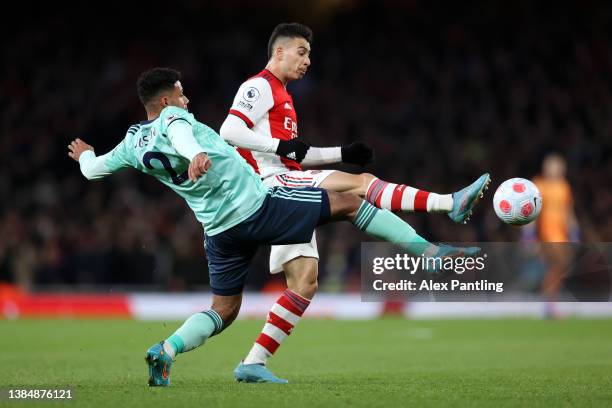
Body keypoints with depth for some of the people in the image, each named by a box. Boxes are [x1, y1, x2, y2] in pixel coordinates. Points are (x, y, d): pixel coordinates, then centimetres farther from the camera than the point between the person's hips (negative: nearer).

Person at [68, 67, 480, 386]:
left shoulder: (133, 145, 10)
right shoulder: (171, 118, -10)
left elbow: (94, 169, 25)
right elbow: (180, 134, -34)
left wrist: (84, 154, 47)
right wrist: (197, 156, -55)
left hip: (220, 232, 7)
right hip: (258, 206, -6)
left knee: (223, 310, 18)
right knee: (347, 202, 5)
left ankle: (166, 351, -6)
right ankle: (430, 251, 3)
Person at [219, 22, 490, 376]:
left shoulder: (281, 94, 28)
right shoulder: (259, 87, -2)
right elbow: (228, 132, -16)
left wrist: (342, 153, 22)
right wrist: (281, 145, -20)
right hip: (274, 184, -10)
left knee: (305, 282, 5)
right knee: (361, 184, -21)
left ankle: (254, 362, 4)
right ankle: (451, 204, -31)